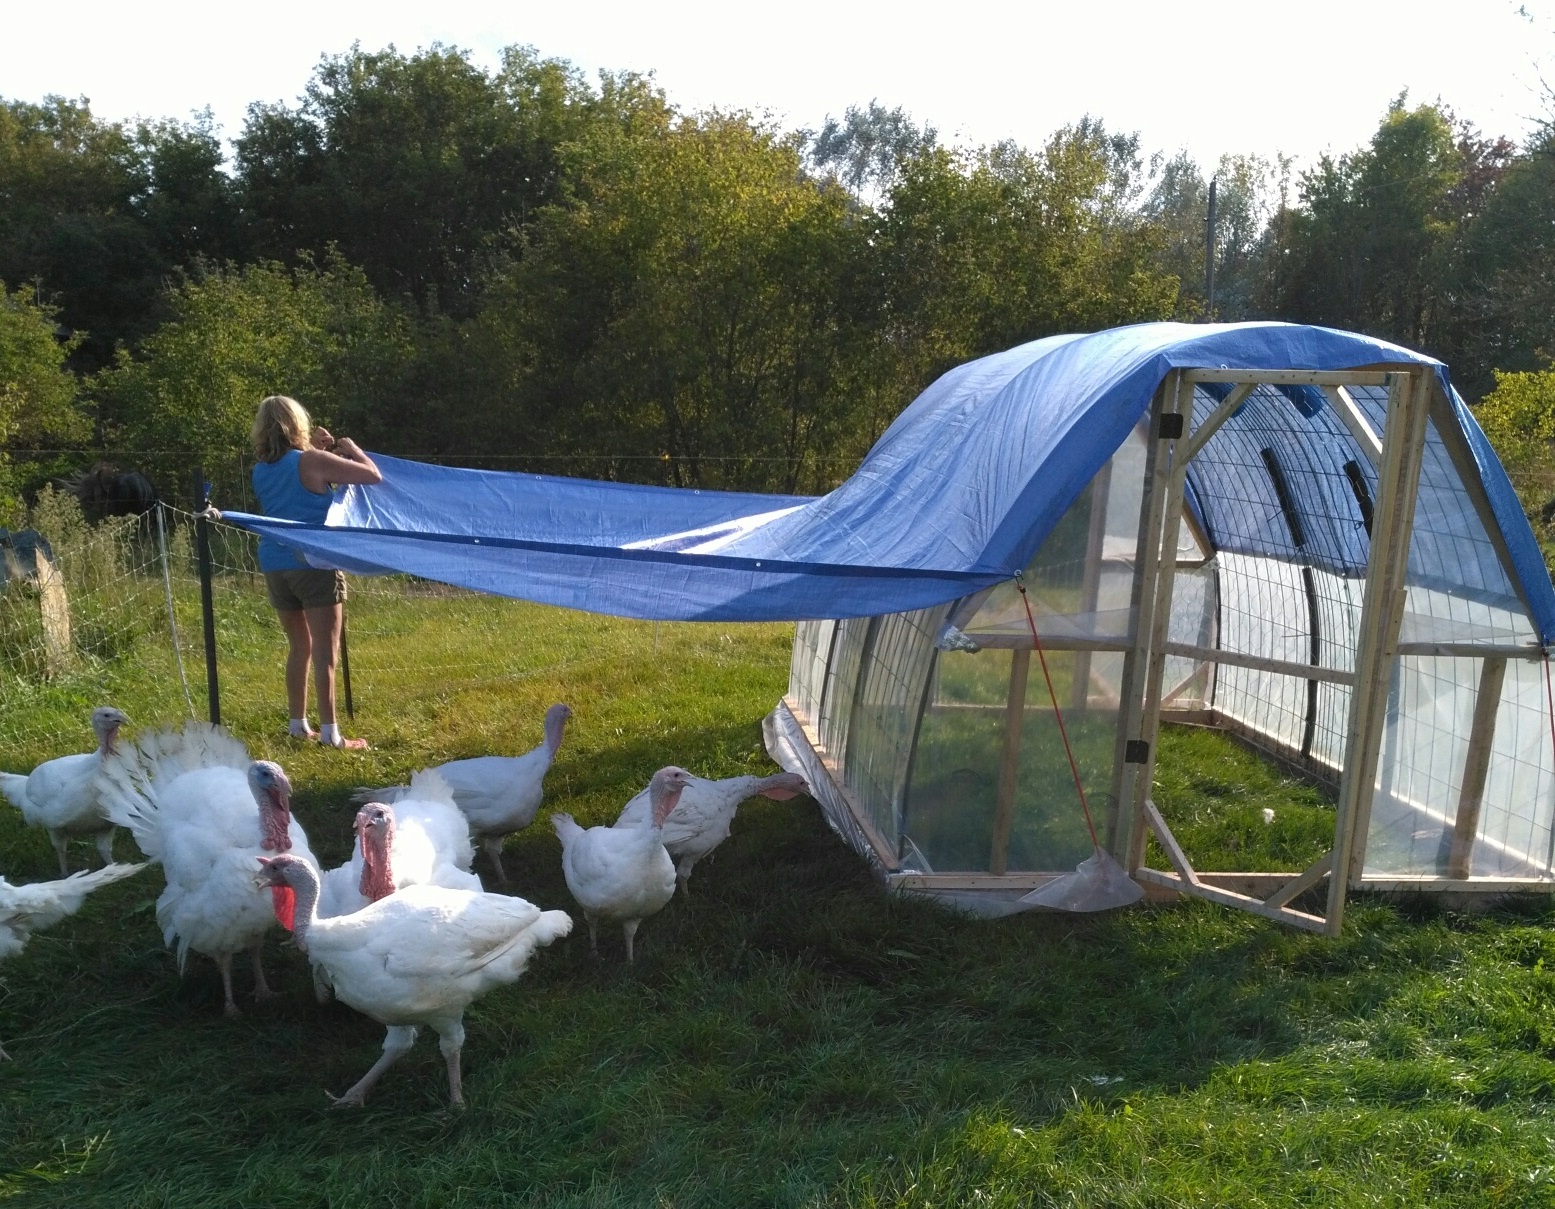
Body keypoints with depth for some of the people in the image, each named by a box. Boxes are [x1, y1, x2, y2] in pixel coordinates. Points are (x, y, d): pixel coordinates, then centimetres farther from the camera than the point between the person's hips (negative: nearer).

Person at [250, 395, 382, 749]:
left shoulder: (261, 470, 9)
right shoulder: (311, 462, -10)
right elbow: (373, 475, -12)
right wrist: (351, 449, 5)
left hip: (275, 567, 7)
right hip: (313, 564, -6)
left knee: (299, 647, 19)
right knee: (325, 652, -3)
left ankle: (298, 725, 24)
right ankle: (330, 733, -4)